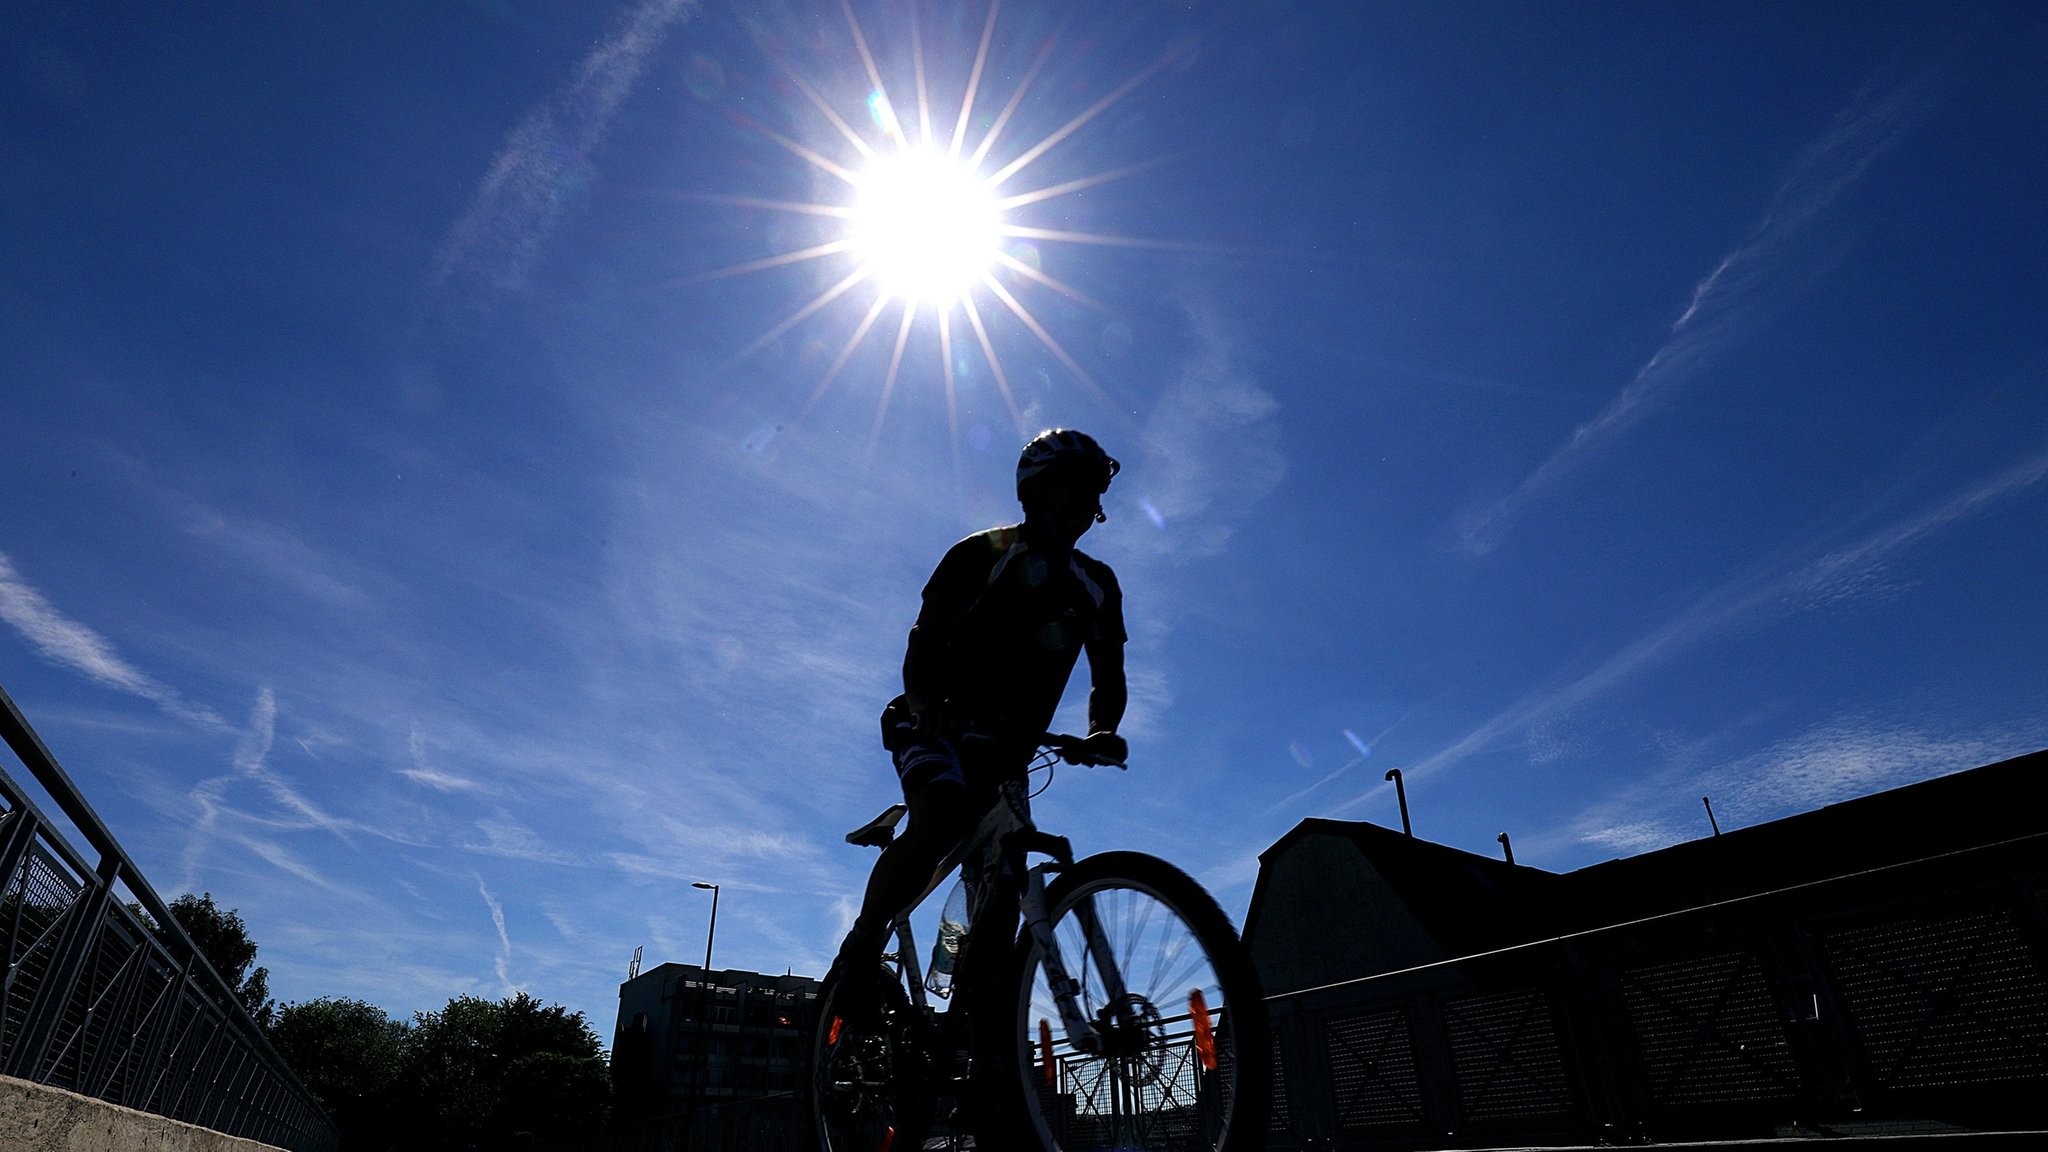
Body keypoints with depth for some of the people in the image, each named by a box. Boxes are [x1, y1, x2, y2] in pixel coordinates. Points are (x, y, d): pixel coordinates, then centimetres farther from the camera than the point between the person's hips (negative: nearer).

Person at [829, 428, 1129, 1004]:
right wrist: (928, 703, -33)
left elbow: (1108, 676, 6)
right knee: (938, 823, -30)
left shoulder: (1097, 585, 8)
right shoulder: (983, 554, -5)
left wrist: (1101, 731, -16)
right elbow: (926, 638, -13)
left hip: (1004, 750, 5)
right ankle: (859, 951, -12)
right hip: (938, 726, -5)